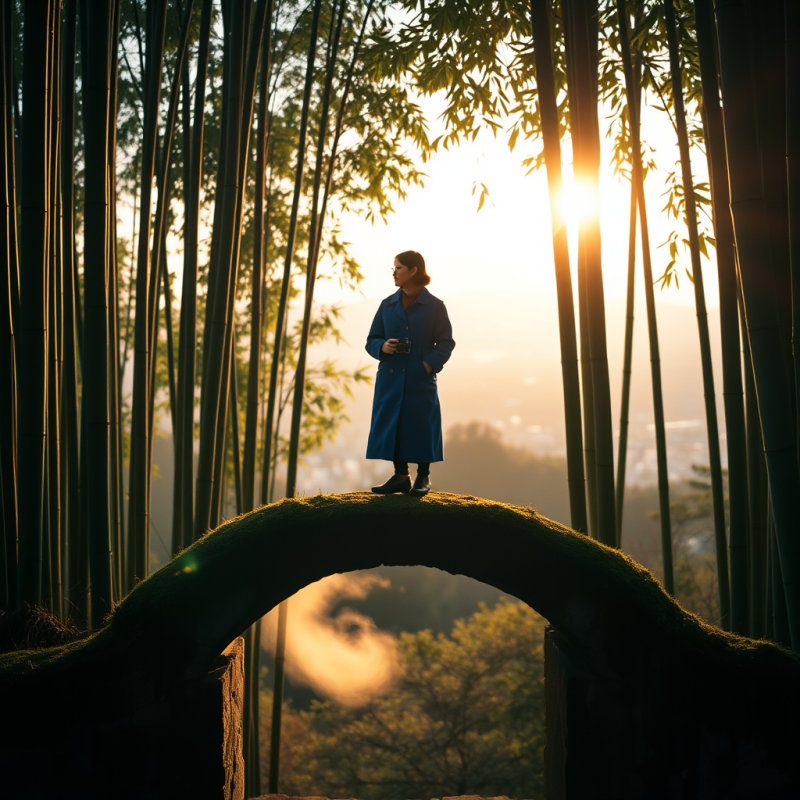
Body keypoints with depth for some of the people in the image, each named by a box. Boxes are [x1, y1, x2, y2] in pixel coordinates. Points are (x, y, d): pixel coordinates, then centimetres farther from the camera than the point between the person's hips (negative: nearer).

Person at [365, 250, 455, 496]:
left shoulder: (434, 306, 1)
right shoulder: (388, 305, 12)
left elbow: (446, 342, 0)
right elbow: (371, 340, 13)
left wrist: (429, 364, -14)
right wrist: (382, 347, -9)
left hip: (421, 379, -4)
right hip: (390, 377, 4)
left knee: (421, 427, -1)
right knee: (392, 426, 5)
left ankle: (423, 477, 10)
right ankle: (400, 476, 15)